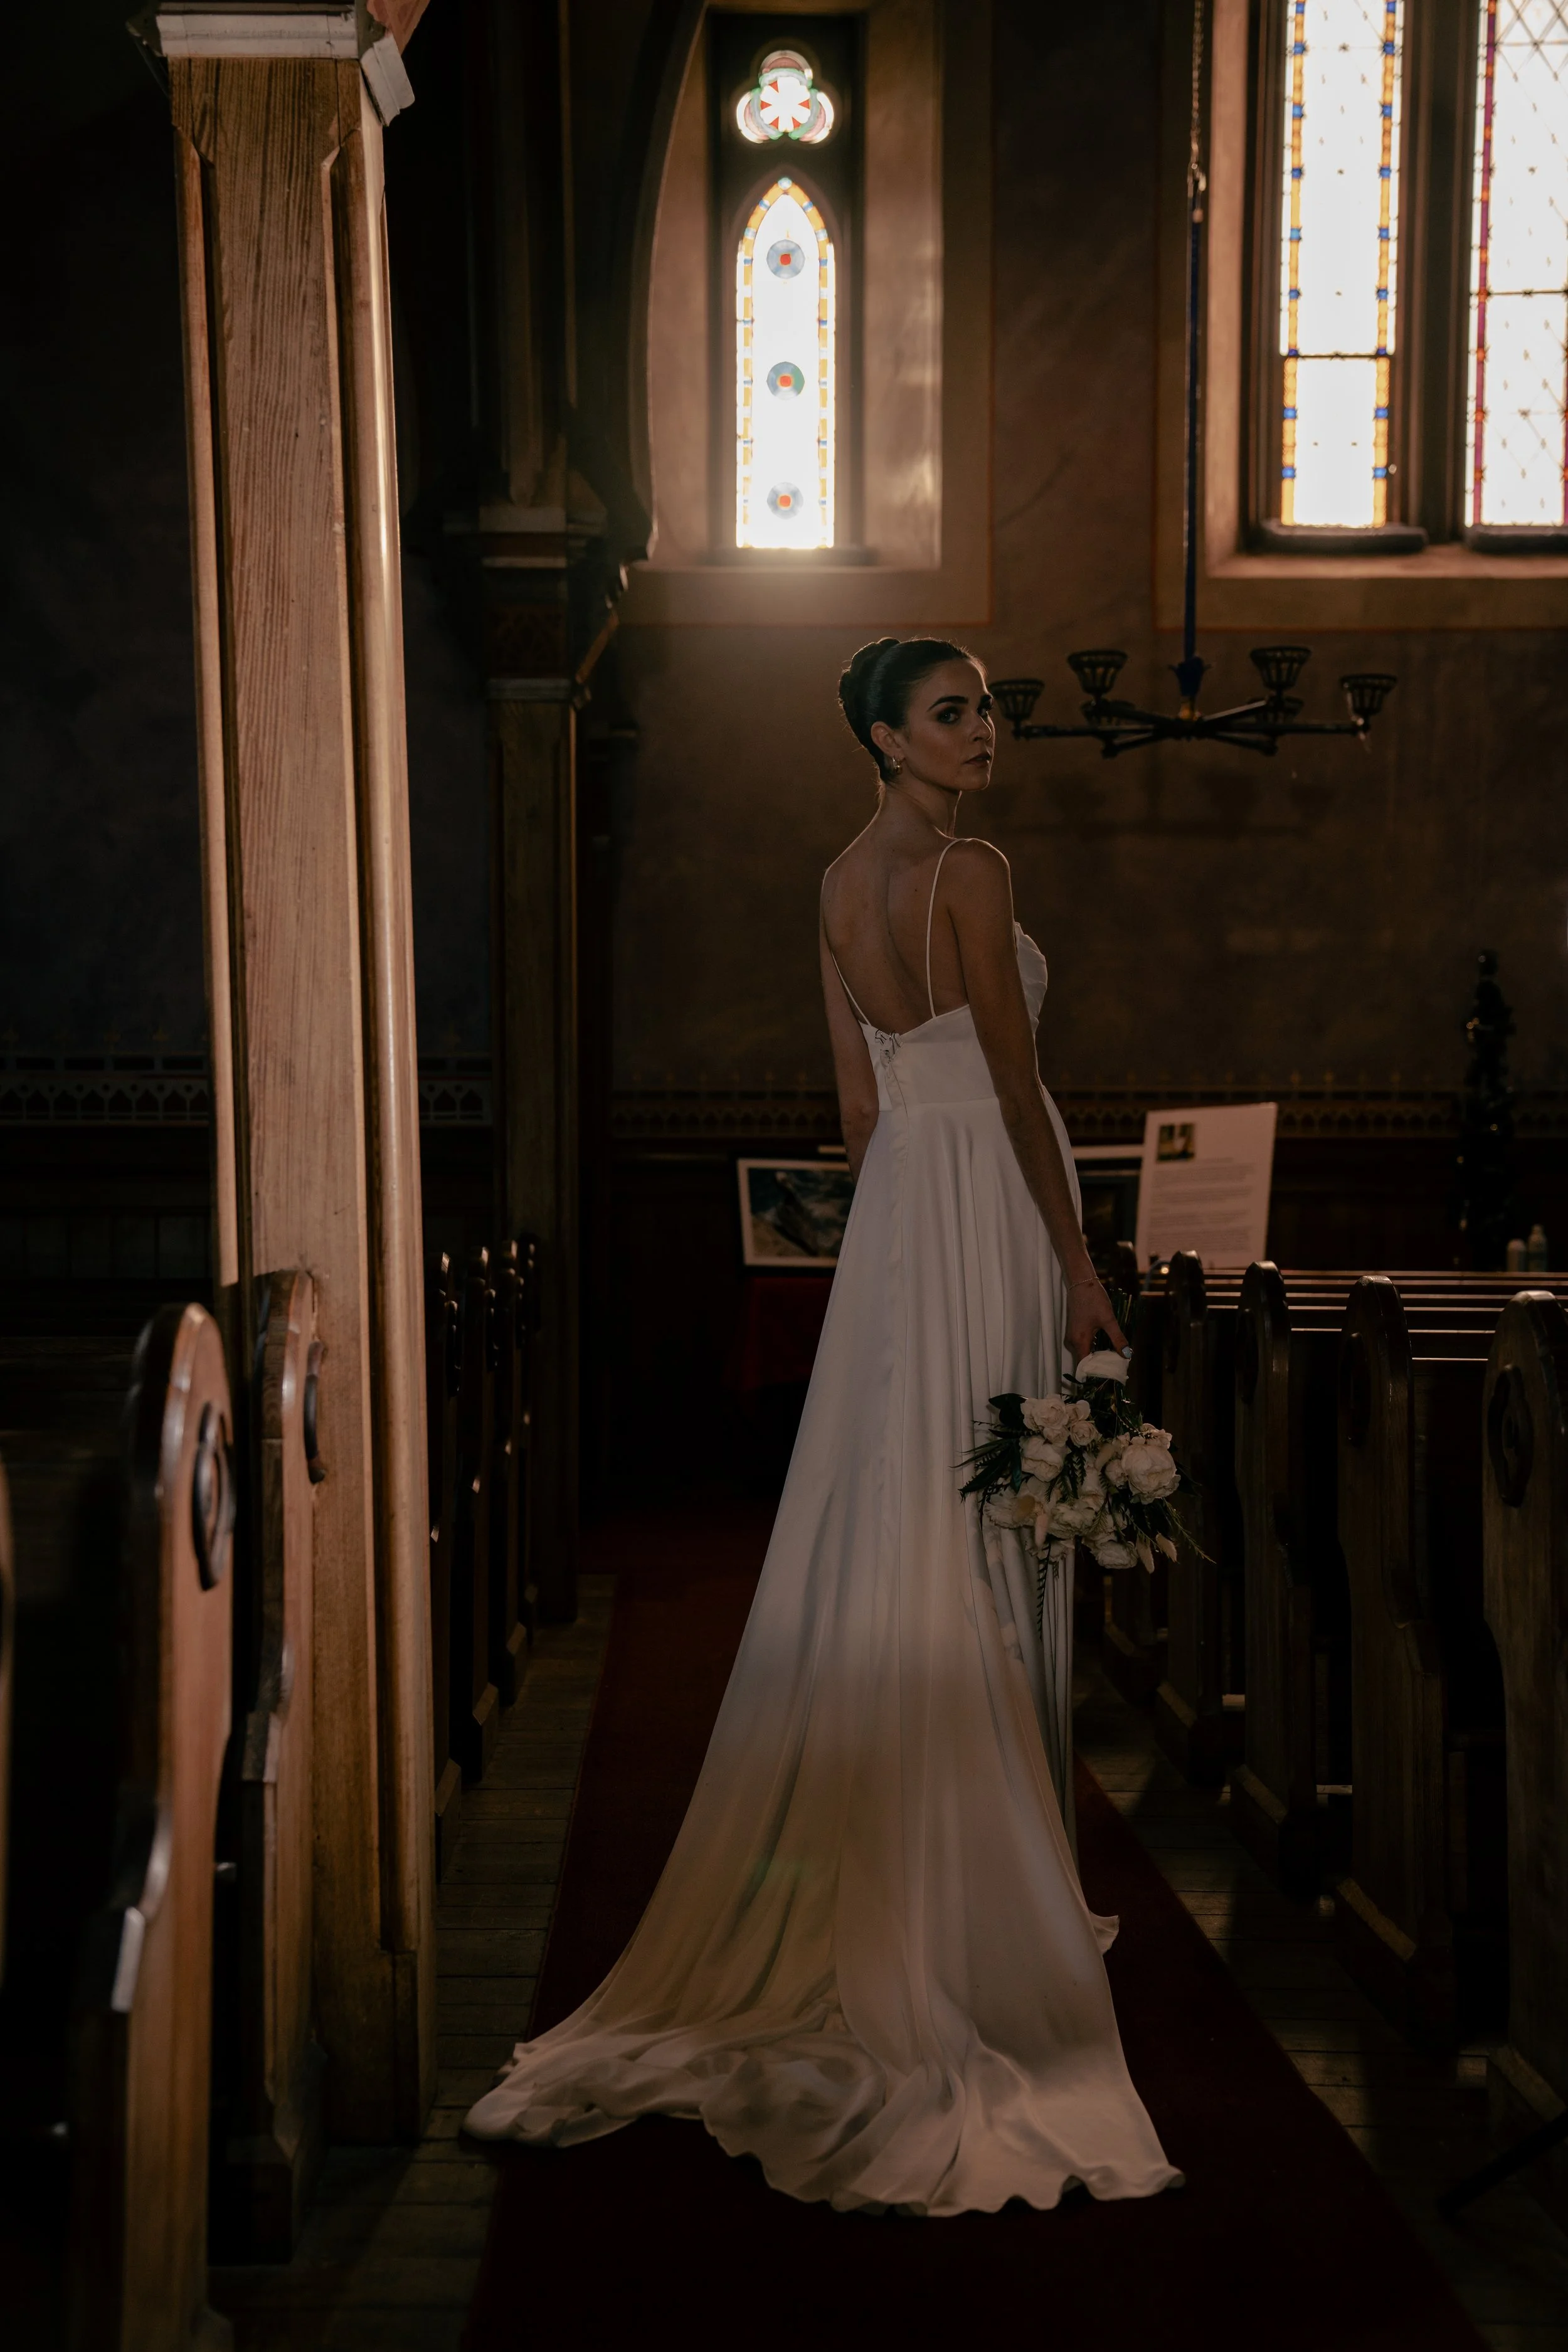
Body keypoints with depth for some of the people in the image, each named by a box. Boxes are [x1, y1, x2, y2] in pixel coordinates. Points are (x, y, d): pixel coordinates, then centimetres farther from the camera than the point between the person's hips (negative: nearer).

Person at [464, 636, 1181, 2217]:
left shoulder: (843, 882, 12)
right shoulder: (970, 874, -12)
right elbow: (1015, 1090, -14)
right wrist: (1079, 1269, -9)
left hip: (896, 1205, 8)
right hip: (991, 1212, -8)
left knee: (891, 1541, 12)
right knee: (985, 1555, -1)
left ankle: (867, 1890, 22)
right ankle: (976, 1895, 9)